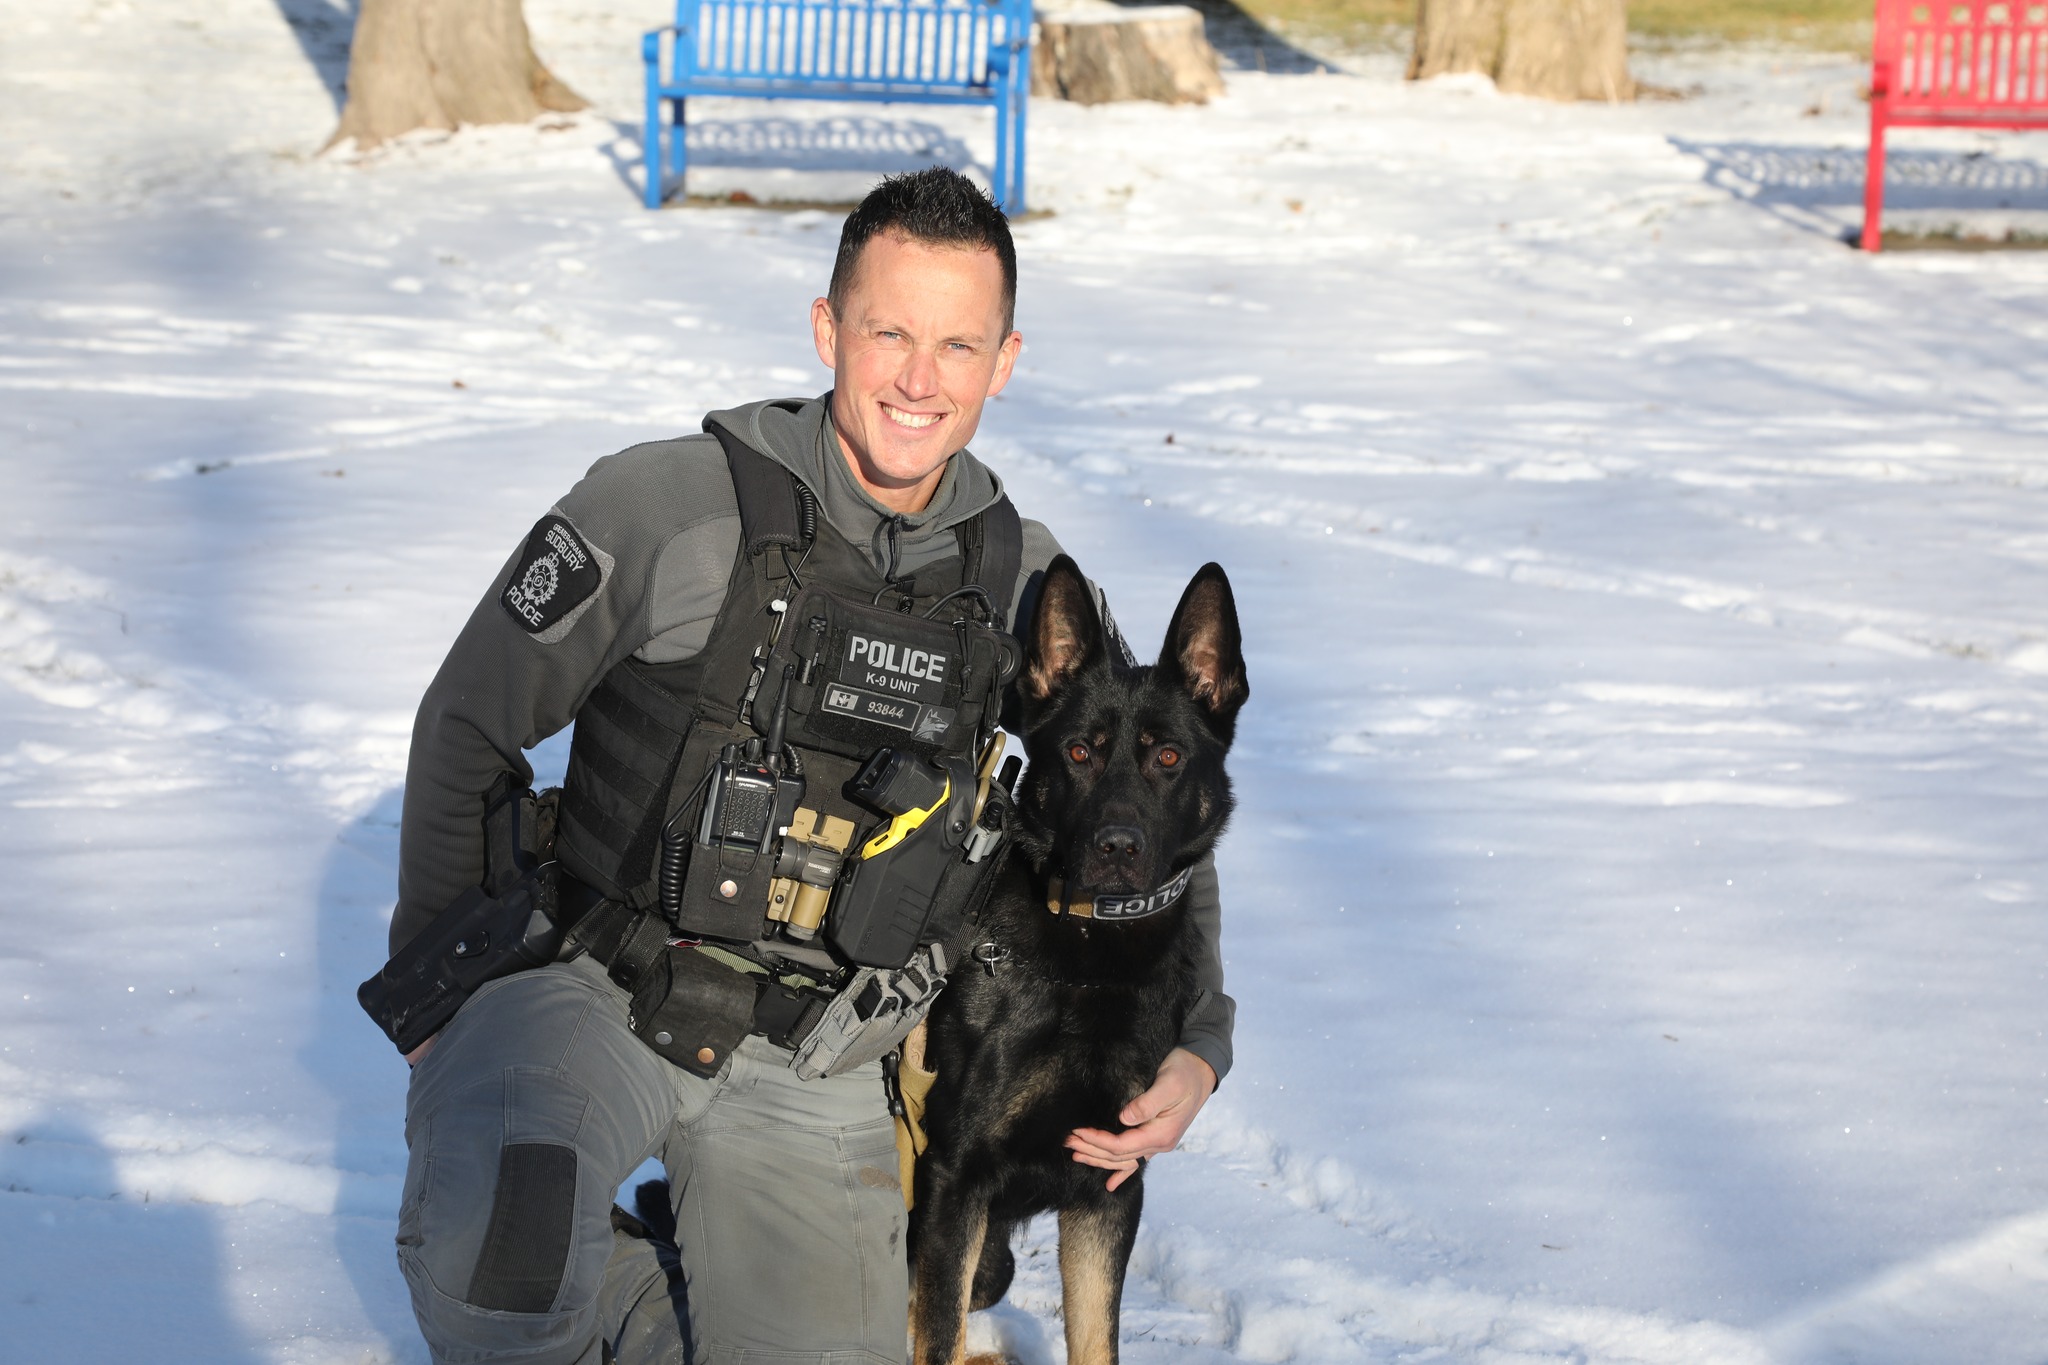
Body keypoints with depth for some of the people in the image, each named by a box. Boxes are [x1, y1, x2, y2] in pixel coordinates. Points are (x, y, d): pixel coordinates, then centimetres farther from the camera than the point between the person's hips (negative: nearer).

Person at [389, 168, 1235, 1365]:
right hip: (598, 987, -4)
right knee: (493, 1249, -34)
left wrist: (1195, 1046, 2)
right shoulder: (666, 506, -11)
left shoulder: (1023, 583, 1)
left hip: (817, 1064, 4)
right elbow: (471, 727, 0)